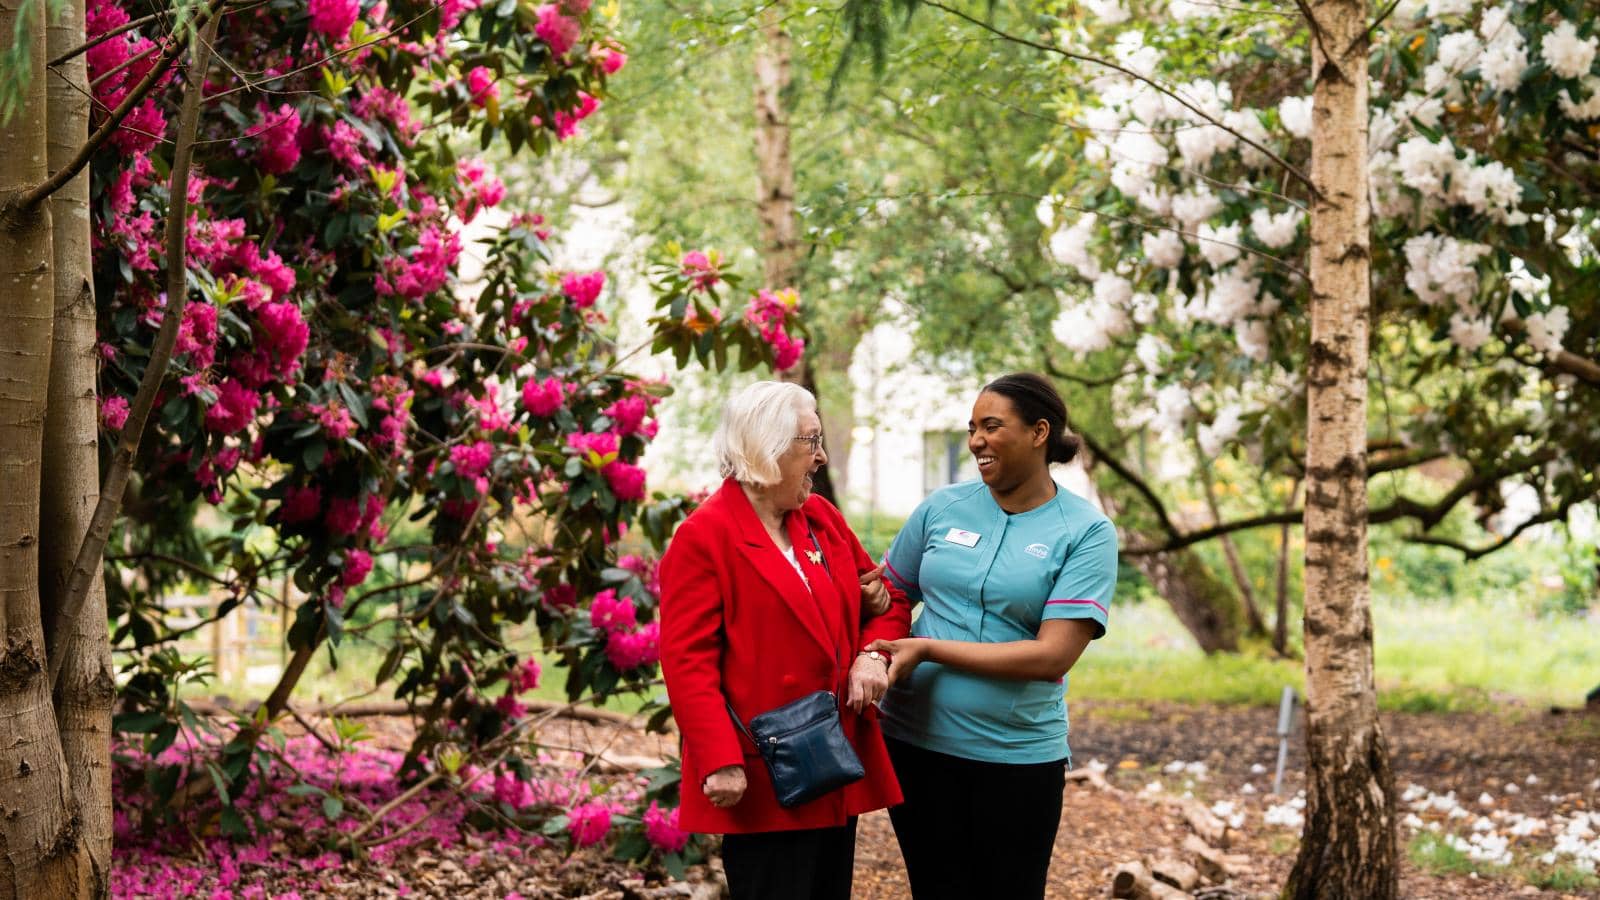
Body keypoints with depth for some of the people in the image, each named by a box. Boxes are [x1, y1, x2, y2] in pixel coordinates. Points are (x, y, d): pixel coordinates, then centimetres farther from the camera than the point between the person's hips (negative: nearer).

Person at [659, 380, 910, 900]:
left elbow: (887, 597, 21)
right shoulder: (704, 536, -9)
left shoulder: (823, 519, 13)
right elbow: (687, 662, -14)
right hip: (761, 784, -7)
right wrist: (720, 761, -22)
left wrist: (873, 653, -2)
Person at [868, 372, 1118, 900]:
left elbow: (1052, 656, -17)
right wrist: (874, 653, -11)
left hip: (1019, 755, -3)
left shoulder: (1085, 532, -8)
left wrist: (929, 649, -17)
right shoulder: (942, 508, 3)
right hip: (917, 741, 3)